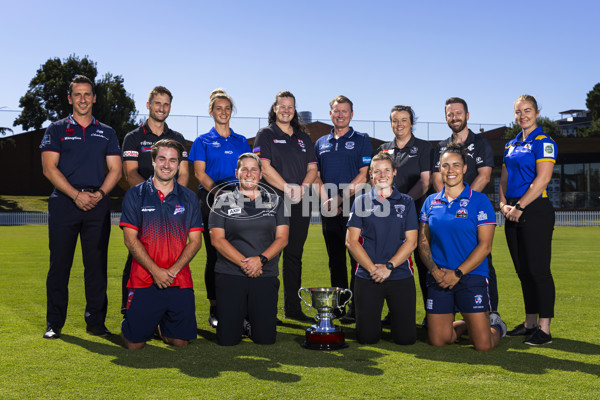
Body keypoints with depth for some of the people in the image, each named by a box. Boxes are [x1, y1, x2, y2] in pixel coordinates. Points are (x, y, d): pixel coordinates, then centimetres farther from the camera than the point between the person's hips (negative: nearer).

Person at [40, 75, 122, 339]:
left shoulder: (107, 133, 15)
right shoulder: (56, 130, 9)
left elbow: (115, 169, 9)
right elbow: (49, 168, -1)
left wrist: (99, 193, -9)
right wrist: (77, 195, -13)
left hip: (98, 205, 2)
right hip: (63, 203, -1)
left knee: (97, 265, 2)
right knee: (59, 264, 0)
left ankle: (96, 322, 10)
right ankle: (54, 324, 9)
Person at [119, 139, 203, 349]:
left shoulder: (189, 197, 8)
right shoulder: (135, 195, 2)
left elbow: (195, 241, 4)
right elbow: (130, 239, -3)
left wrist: (173, 270, -11)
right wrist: (156, 271, -13)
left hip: (180, 281, 2)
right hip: (144, 280, -1)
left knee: (181, 342, 1)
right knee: (134, 343, -2)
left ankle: (163, 324, 34)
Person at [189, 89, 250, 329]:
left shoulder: (241, 141, 18)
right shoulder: (203, 141, 10)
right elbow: (199, 173, 0)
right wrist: (218, 192, -15)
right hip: (211, 201, -2)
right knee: (214, 253, -3)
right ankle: (214, 308, 5)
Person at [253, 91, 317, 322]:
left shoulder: (303, 138, 18)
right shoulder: (265, 135, 4)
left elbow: (312, 168, 12)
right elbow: (264, 167, -8)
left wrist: (303, 187, -8)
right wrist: (287, 188, -15)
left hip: (300, 204, 5)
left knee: (295, 255, 8)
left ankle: (293, 308, 15)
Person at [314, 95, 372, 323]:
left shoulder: (362, 141, 3)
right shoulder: (321, 143, 16)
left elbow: (364, 176, -5)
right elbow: (316, 175, 13)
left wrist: (340, 198, -13)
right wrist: (325, 200, -5)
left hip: (355, 206, -4)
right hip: (329, 210, 5)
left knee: (357, 259, -6)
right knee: (335, 259, 10)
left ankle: (356, 309, -2)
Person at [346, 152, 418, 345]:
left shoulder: (406, 202, 6)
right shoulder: (361, 202, 5)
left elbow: (411, 241, 0)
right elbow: (351, 241, -1)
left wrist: (388, 266, -12)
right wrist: (373, 268, -11)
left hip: (401, 276, 1)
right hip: (367, 278, 0)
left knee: (406, 338, 0)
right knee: (367, 338, 0)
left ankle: (393, 315, 31)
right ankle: (375, 318, 32)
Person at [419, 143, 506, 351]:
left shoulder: (479, 201, -3)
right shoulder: (431, 202, 8)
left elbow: (485, 245, -8)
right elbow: (423, 242, 9)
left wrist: (457, 273, -13)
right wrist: (435, 270, -8)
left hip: (471, 276, -3)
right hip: (438, 278, 4)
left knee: (483, 345, -6)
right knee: (438, 341, 5)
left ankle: (495, 325, 28)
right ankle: (466, 324, 34)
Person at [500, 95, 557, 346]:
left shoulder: (544, 142, -6)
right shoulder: (511, 145, 17)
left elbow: (542, 178, -15)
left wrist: (519, 207, -16)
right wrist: (504, 203, 1)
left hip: (535, 210, -7)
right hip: (514, 212, 8)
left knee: (538, 270, -7)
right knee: (523, 271, 11)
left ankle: (544, 329, -2)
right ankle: (530, 323, 20)